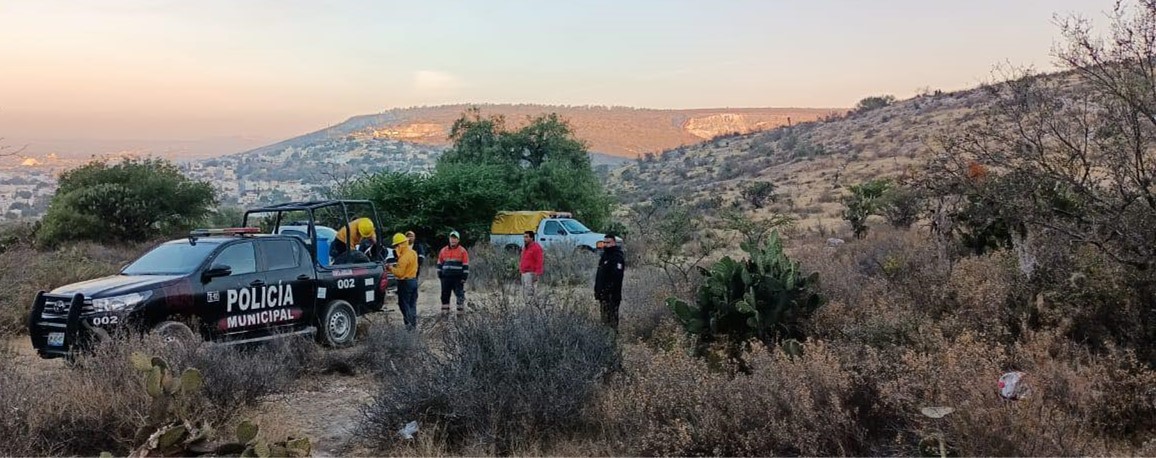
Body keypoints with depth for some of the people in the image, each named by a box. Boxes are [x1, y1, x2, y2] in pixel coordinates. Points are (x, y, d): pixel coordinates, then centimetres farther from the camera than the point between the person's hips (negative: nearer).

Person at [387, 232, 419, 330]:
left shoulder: (404, 257, -22)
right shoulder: (413, 253, 6)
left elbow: (399, 273, -23)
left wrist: (391, 268, -9)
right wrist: (397, 265, 7)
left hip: (405, 282, -9)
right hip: (414, 280, 9)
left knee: (404, 304, 0)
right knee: (412, 303, 16)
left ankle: (409, 324, -1)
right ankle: (413, 323, 22)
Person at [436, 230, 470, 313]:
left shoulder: (462, 251, -1)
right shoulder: (443, 250, 11)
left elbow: (466, 265, -3)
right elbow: (439, 263, 17)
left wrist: (464, 277, -8)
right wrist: (439, 274, 10)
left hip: (458, 278, -4)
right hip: (446, 277, 4)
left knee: (460, 294, -3)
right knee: (445, 294, 9)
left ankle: (461, 310, 4)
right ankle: (444, 310, 18)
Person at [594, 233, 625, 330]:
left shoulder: (617, 257, -13)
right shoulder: (605, 255, 18)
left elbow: (616, 277, -22)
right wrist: (597, 290, 21)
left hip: (611, 294, -10)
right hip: (603, 293, 10)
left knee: (611, 319, -7)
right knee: (604, 317, 15)